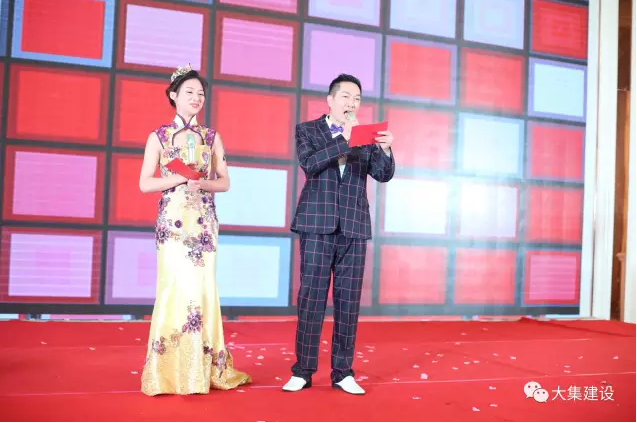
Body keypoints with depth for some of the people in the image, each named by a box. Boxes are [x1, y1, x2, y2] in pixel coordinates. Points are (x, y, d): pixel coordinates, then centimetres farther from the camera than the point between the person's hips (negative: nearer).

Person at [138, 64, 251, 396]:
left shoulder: (212, 137, 10)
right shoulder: (158, 137, 4)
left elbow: (224, 182, 9)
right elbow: (145, 183, 0)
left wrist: (202, 184, -11)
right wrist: (179, 179, -14)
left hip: (204, 222, 2)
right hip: (172, 221, -2)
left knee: (204, 289, 1)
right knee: (177, 287, -7)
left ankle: (204, 369, 12)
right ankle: (171, 371, 5)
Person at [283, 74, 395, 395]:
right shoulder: (307, 130, 6)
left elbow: (384, 175, 2)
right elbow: (309, 164, -12)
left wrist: (385, 149, -17)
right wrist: (344, 139, -18)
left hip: (354, 227, 3)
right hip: (317, 225, -2)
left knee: (348, 302, 4)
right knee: (311, 298, 0)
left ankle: (342, 372, 13)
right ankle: (303, 371, 10)